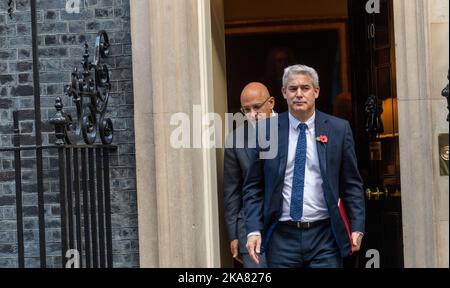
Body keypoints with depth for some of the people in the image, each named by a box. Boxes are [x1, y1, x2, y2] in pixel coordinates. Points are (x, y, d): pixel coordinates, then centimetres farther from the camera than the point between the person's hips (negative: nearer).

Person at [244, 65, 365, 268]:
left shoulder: (339, 129, 2)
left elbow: (352, 184, 6)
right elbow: (253, 187, 4)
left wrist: (357, 227, -2)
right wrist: (254, 230, -6)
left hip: (325, 236, 0)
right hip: (282, 237, 0)